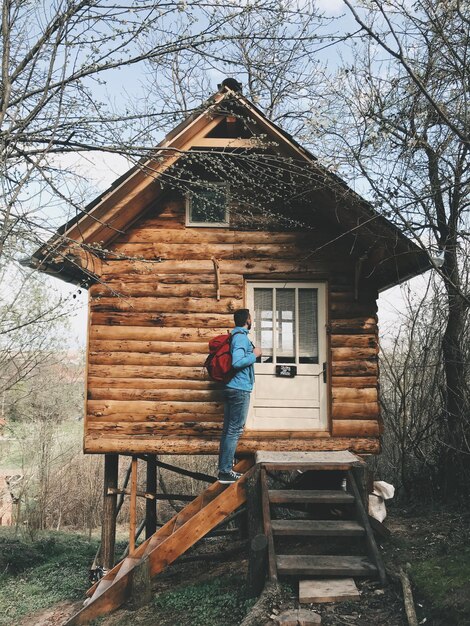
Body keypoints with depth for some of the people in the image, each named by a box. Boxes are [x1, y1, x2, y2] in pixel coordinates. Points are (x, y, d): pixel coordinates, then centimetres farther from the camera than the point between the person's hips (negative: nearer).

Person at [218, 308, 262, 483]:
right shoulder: (242, 337, -13)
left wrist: (251, 353, 22)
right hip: (240, 389, -10)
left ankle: (224, 469, 15)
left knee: (228, 430, 10)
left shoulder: (234, 336, 16)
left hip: (231, 388, 10)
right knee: (235, 430, -7)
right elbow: (237, 362, -25)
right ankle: (225, 472, -5)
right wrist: (254, 355, -11)